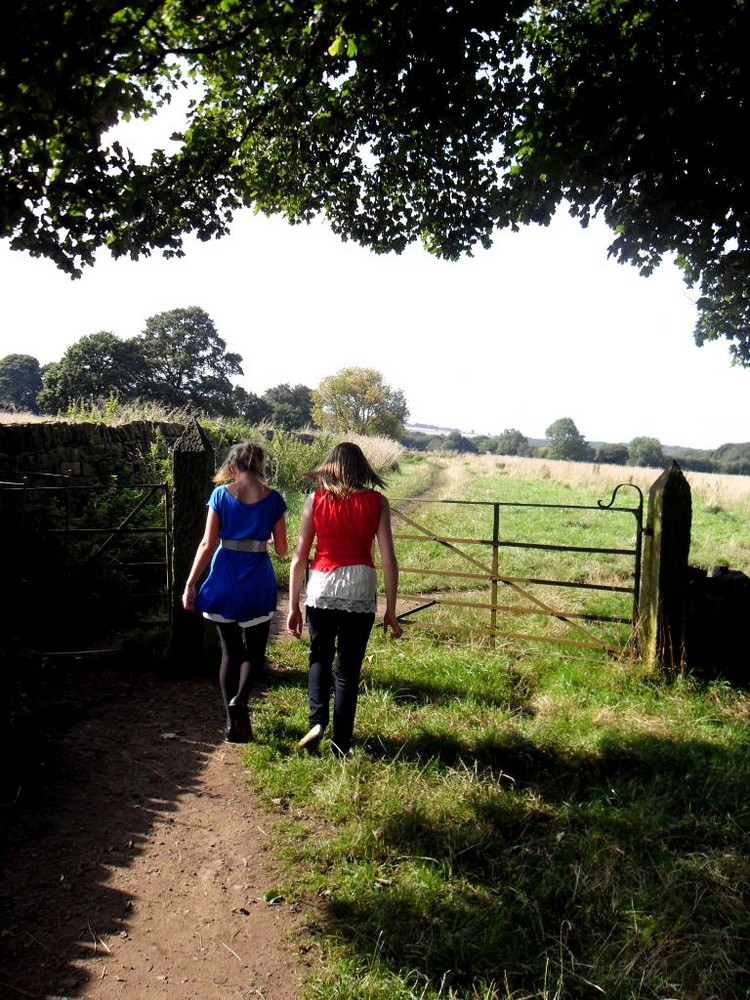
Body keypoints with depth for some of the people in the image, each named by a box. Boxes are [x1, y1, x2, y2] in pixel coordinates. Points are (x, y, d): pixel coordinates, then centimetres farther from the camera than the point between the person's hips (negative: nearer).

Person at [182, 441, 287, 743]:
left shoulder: (221, 494, -2)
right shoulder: (273, 499, -2)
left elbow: (208, 544, -5)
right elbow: (281, 548, 2)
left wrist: (190, 584, 2)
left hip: (224, 579, 1)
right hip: (257, 581, -1)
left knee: (230, 652, 14)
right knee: (254, 650, 15)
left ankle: (233, 723, 14)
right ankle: (240, 699, -11)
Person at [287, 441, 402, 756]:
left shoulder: (315, 500, 2)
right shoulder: (377, 502, 2)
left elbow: (299, 557, 1)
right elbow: (388, 560, -1)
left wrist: (293, 606, 9)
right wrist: (390, 611, 6)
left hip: (321, 587, 0)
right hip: (360, 589, 0)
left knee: (320, 658, 23)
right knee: (348, 669, 11)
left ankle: (317, 721, 5)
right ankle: (341, 746, 17)